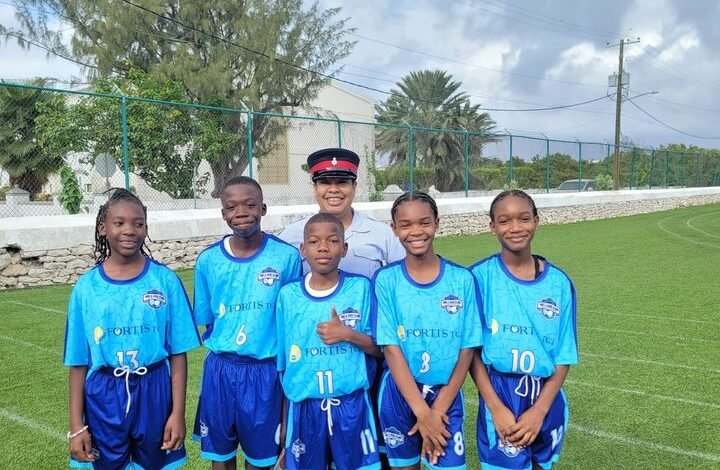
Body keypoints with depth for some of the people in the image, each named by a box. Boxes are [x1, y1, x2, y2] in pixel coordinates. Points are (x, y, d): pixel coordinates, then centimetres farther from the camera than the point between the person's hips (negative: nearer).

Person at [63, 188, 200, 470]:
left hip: (154, 392, -1)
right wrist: (76, 425, 0)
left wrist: (178, 412, -6)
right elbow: (78, 362, 1)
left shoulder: (165, 281, -7)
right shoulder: (86, 287, -3)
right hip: (104, 396, 1)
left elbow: (178, 353, -4)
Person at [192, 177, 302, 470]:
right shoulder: (208, 260, -2)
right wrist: (226, 342, -4)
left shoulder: (286, 257, -9)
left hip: (265, 370, -2)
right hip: (220, 369, 2)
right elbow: (205, 320, 8)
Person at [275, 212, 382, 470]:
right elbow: (283, 360, 5)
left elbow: (379, 348, -1)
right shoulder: (288, 295, -3)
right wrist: (283, 418, 8)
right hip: (304, 407, 1)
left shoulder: (360, 288, -6)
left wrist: (348, 335, -19)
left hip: (351, 405, -1)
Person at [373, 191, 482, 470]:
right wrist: (422, 412, -14)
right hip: (399, 394, 0)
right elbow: (391, 350, -10)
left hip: (446, 396, 0)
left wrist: (438, 410, -9)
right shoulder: (386, 280, -7)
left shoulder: (462, 280, -5)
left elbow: (467, 351, -4)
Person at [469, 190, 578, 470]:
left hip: (547, 400, 3)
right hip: (499, 396, -3)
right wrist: (496, 407, -13)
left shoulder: (559, 282, -1)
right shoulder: (480, 276, -8)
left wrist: (539, 410, -10)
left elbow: (564, 356, 0)